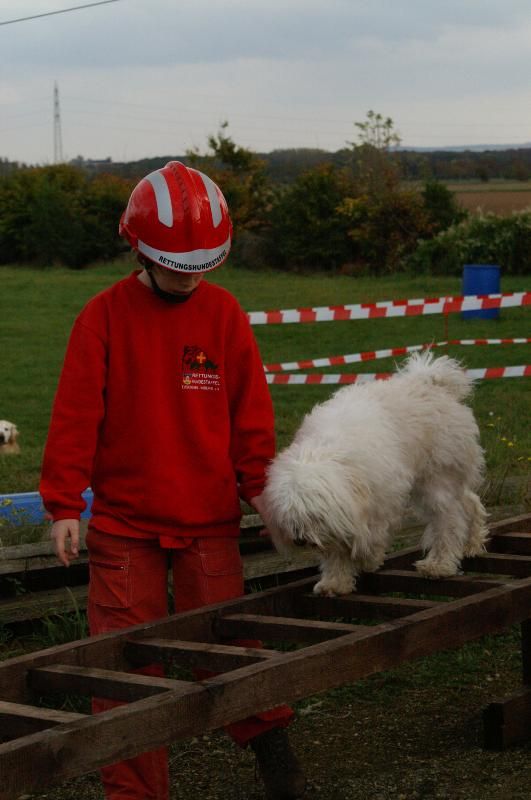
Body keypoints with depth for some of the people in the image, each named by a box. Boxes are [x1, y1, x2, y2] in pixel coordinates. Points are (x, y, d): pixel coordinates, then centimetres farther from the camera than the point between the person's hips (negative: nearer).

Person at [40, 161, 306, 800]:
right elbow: (74, 414, -4)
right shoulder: (105, 315, -4)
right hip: (123, 523, 0)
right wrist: (64, 504, -8)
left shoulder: (223, 312, 1)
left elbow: (250, 409, 7)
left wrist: (258, 484, 3)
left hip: (210, 519, 1)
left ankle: (269, 742, 30)